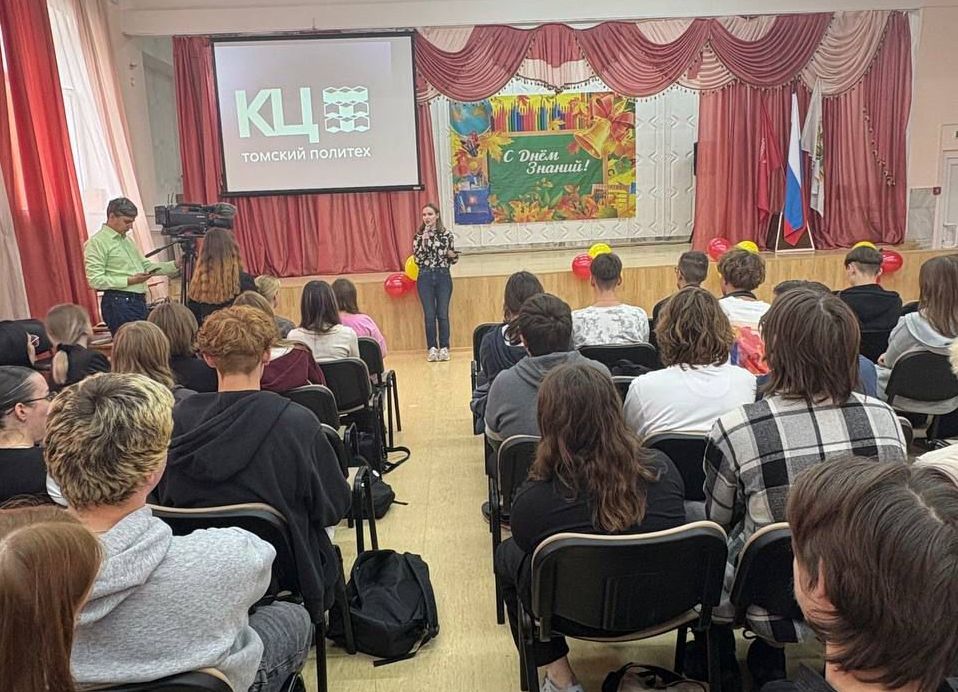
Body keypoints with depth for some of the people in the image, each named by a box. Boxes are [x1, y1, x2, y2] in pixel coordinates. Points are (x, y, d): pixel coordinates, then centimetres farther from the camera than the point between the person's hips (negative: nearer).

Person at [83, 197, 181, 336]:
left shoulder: (127, 239, 19)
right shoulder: (97, 242, -7)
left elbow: (146, 265, 22)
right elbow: (95, 280, -15)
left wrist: (175, 265, 8)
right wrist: (129, 281, -17)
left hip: (139, 301, 8)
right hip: (119, 303, -8)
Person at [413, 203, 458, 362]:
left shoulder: (447, 235, 4)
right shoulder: (418, 236, 5)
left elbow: (452, 259, 11)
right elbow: (417, 259, -6)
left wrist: (453, 256, -12)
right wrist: (423, 241, -14)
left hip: (443, 277, 0)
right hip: (425, 278, 0)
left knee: (443, 314, 0)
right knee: (429, 315, 0)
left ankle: (444, 348, 7)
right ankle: (432, 348, 8)